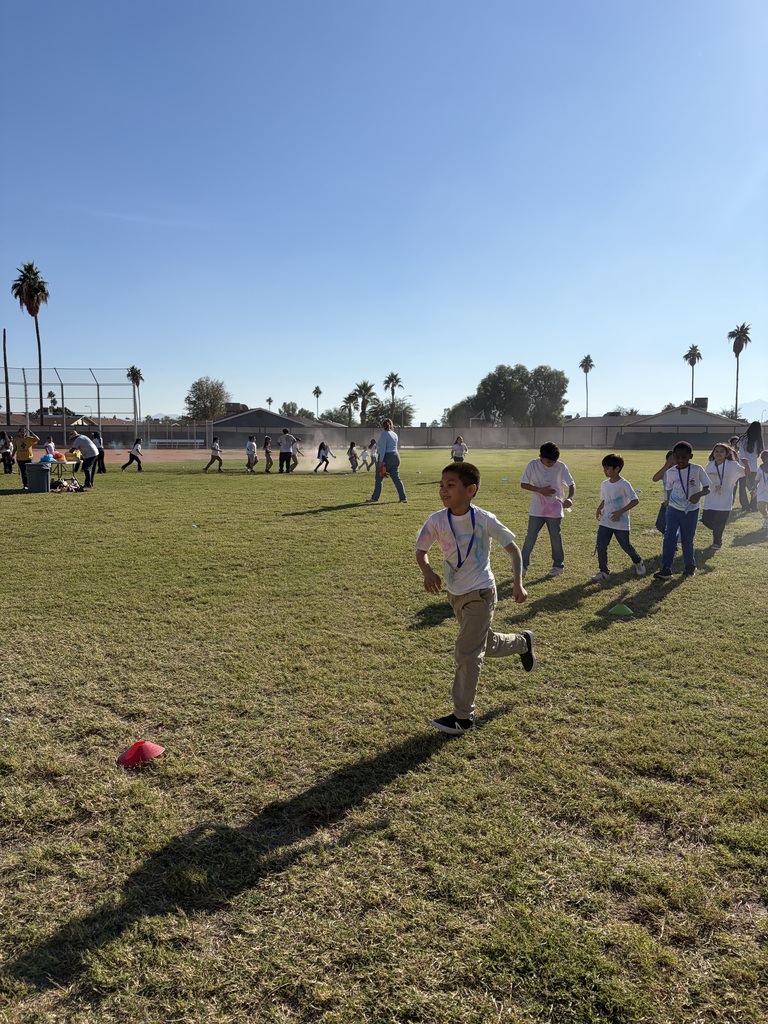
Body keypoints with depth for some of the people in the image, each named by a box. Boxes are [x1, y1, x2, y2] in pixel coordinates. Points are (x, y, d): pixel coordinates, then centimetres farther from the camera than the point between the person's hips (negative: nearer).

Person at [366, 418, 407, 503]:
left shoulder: (384, 434, -11)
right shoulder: (395, 434, 11)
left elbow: (383, 448, -17)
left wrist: (380, 461, -19)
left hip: (386, 457, -7)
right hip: (395, 456, 7)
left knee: (379, 479, 5)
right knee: (396, 478, 5)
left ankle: (375, 497, 13)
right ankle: (403, 497, 0)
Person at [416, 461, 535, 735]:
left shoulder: (484, 520, -18)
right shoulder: (436, 521, -10)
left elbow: (513, 548, -8)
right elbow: (421, 550, 0)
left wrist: (517, 583, -17)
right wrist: (427, 571, -21)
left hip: (480, 593, -5)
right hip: (455, 594, 5)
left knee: (466, 654, -6)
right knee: (485, 644, 22)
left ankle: (463, 716, 7)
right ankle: (523, 642, 52)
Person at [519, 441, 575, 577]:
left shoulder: (561, 466, -10)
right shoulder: (533, 465, -9)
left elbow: (571, 484, -9)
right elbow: (523, 484, -6)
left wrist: (569, 497, -30)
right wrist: (541, 490, -18)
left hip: (555, 509, 0)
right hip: (536, 509, 0)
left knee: (555, 538, 9)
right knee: (530, 537, 0)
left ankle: (558, 565, 23)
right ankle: (523, 565, 6)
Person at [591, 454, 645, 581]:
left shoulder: (624, 484, -15)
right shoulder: (604, 484, 5)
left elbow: (635, 500, -17)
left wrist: (620, 512, -22)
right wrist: (599, 509, -2)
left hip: (621, 522, -5)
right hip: (605, 521, 5)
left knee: (625, 546, 9)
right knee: (600, 546, -6)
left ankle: (638, 562, 38)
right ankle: (603, 571, 7)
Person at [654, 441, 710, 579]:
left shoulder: (697, 470, -10)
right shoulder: (670, 472, -3)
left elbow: (707, 489, -7)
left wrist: (699, 494, -27)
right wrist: (668, 502, 10)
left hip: (691, 512, -1)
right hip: (674, 510, 1)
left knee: (687, 541, 9)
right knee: (669, 538, -13)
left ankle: (690, 566, 33)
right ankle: (666, 569, -13)